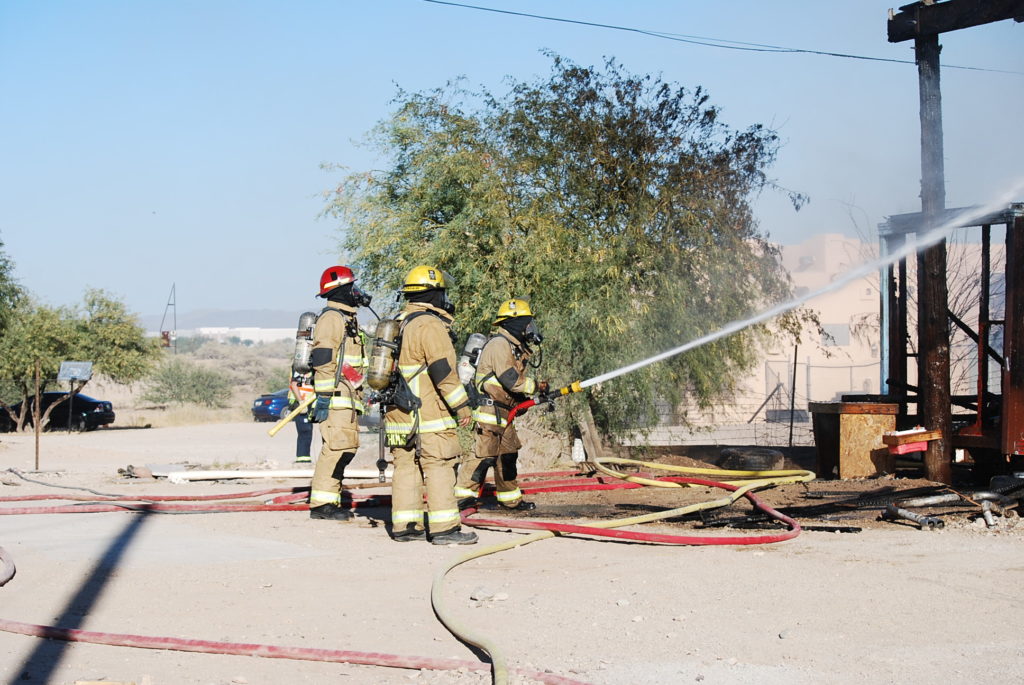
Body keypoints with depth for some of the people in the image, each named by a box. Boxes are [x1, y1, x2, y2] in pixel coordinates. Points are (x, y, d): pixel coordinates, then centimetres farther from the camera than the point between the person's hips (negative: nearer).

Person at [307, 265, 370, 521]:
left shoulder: (347, 319, 23)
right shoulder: (331, 318, -9)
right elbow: (323, 360, -17)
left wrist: (357, 395, 26)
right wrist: (324, 396, -22)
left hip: (348, 397, 10)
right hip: (336, 395, -10)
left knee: (346, 448, 10)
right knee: (337, 446, -14)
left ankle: (329, 500, 14)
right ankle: (321, 503, -13)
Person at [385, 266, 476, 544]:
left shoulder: (400, 324, 18)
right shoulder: (430, 325, -12)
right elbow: (443, 371, -17)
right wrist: (462, 406, -12)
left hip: (399, 412, 9)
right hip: (428, 415, -9)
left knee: (406, 467, 9)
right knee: (440, 467, -6)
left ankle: (404, 526, 11)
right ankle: (445, 528, -6)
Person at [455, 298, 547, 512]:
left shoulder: (513, 346, 20)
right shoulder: (499, 344, -14)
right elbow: (510, 380, -21)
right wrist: (536, 386, -9)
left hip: (502, 412, 11)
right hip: (490, 409, -11)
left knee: (508, 453, 14)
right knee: (485, 453, -10)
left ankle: (511, 499, 22)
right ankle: (463, 493, -3)